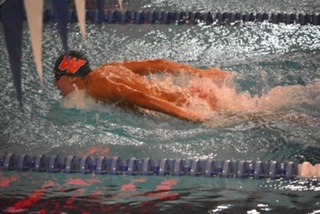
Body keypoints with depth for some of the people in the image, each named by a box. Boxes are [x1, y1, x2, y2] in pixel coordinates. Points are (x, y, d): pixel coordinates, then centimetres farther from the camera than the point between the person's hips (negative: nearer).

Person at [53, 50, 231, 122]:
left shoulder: (96, 87, -13)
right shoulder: (107, 69, 16)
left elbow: (138, 97, -27)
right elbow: (156, 64, 17)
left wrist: (182, 113, -36)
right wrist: (201, 74, 20)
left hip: (189, 106, -8)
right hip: (189, 96, 8)